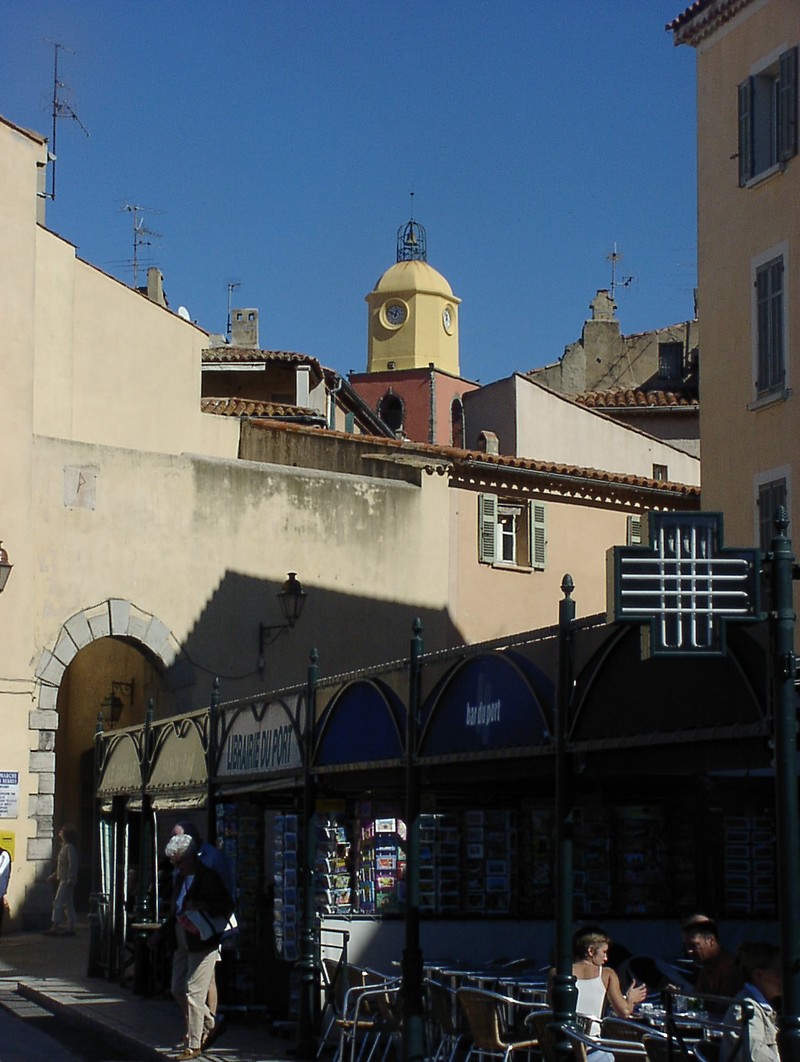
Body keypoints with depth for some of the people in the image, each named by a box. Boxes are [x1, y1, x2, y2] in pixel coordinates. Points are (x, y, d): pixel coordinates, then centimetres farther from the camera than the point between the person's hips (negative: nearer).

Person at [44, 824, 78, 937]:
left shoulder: (69, 847, -14)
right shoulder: (64, 847, 16)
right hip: (63, 879, 10)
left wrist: (70, 880, -24)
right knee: (68, 903, 9)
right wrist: (55, 875, 24)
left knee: (58, 903, -10)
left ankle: (55, 928, -11)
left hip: (66, 880, -10)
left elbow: (72, 864, -20)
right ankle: (71, 928, 10)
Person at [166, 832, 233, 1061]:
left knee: (193, 993, -8)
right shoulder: (182, 877, 12)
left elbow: (227, 905, -14)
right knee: (178, 990, 13)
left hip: (201, 942, -9)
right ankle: (207, 1024, 30)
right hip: (182, 943, 9)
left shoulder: (208, 877, -13)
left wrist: (200, 906, -24)